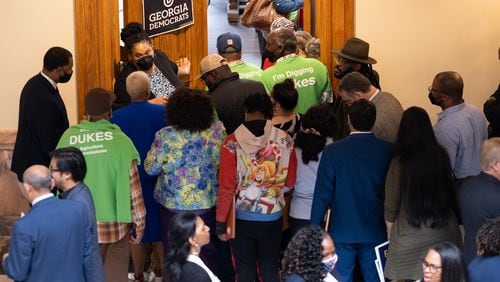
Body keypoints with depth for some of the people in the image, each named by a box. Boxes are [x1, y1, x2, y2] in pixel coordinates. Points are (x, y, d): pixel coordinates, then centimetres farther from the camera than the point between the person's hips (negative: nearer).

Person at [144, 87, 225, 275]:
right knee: (208, 252, 18)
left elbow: (150, 168, -8)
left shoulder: (166, 137, -18)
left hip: (173, 204, -2)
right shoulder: (217, 131, -12)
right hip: (208, 203, 2)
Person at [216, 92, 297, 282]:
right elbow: (290, 182, 3)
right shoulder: (285, 140, -6)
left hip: (242, 219, -1)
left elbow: (226, 188, -12)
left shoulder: (233, 142, -13)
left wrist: (221, 223, -4)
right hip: (272, 218, 1)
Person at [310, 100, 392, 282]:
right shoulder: (387, 151, -8)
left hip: (341, 232, -1)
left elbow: (322, 194, -8)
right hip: (375, 232, 1)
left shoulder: (333, 152, -12)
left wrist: (314, 229, 1)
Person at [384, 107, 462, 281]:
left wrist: (390, 234, 9)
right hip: (444, 232, 4)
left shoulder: (400, 162, -16)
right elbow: (448, 191, 8)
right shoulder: (441, 155, -7)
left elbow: (390, 206, -6)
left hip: (411, 237, -3)